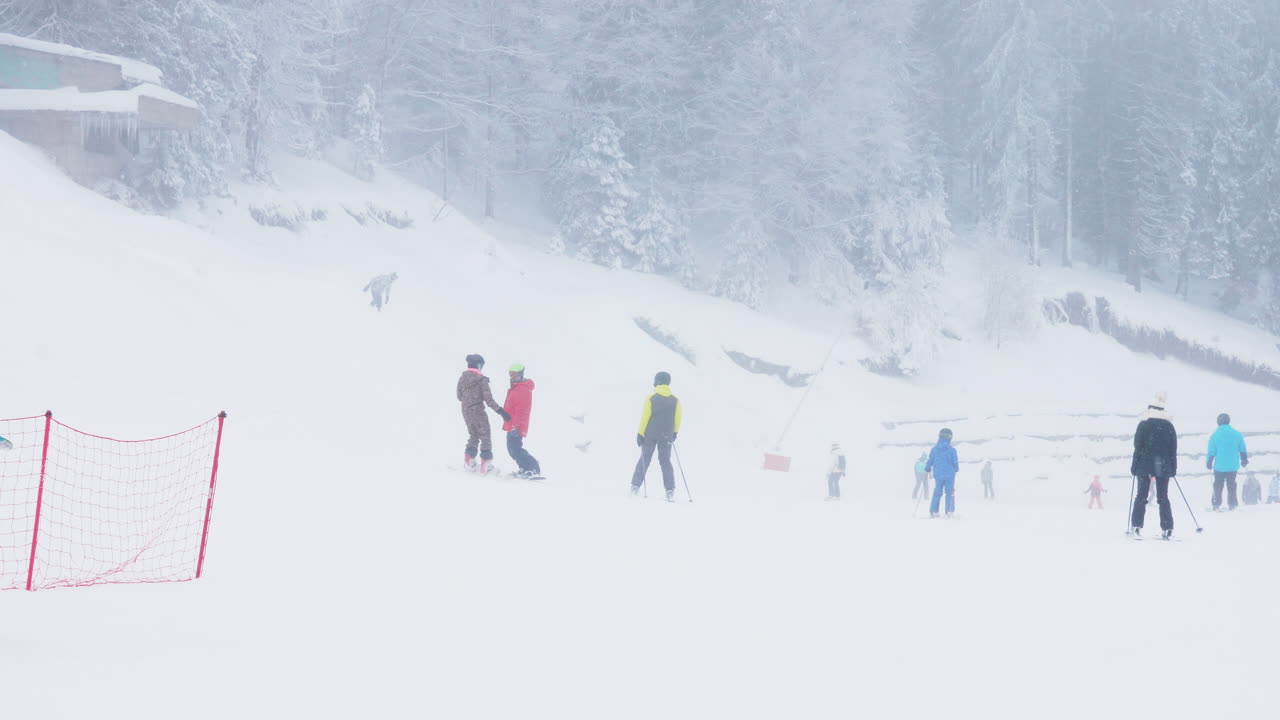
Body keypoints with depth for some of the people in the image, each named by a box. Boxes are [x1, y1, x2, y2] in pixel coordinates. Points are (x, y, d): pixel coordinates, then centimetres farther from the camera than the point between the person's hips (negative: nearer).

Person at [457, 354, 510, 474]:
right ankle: (485, 465, 4)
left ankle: (469, 462, 20)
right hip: (478, 413, -5)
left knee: (473, 436, 23)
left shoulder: (462, 379, 0)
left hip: (466, 413, 5)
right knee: (485, 438, 7)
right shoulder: (481, 380, -16)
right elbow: (488, 399, -19)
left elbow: (459, 397, 10)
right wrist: (501, 411, -18)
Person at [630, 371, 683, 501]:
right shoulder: (675, 400, -1)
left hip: (650, 434, -2)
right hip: (667, 436, 2)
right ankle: (670, 491, -6)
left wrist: (640, 434, -3)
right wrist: (675, 432, 19)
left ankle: (635, 486, 14)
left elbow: (645, 417, -9)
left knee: (644, 460, 11)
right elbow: (678, 418, 5)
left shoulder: (651, 398, -9)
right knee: (666, 461, 6)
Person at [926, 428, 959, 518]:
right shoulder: (951, 450, -10)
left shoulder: (934, 449, -2)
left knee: (937, 493, 12)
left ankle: (933, 511, 8)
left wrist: (927, 469, 25)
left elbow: (930, 461, 5)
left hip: (938, 475, 2)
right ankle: (949, 511, 0)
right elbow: (955, 462, -4)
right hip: (950, 475, -2)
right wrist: (956, 469, 17)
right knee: (950, 492, 7)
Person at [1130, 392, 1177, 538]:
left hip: (1144, 465, -2)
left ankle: (1136, 526, -1)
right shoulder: (1169, 426, 5)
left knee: (1141, 496, 5)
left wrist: (1134, 466, -1)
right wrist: (1173, 468, 14)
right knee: (1163, 497, 5)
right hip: (1163, 466, 2)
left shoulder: (1144, 424, -5)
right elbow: (1173, 449, 7)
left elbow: (1138, 447, -6)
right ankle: (1167, 528, -2)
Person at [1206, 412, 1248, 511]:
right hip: (1233, 466, 2)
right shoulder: (1237, 434, -1)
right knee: (1231, 485, 12)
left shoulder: (1215, 435, -7)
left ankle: (1217, 504, 6)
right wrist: (1244, 460, 18)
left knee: (1218, 486, 8)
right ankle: (1231, 504, 10)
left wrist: (1209, 463, 5)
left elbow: (1211, 452, -5)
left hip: (1219, 466, -2)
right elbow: (1243, 450, 5)